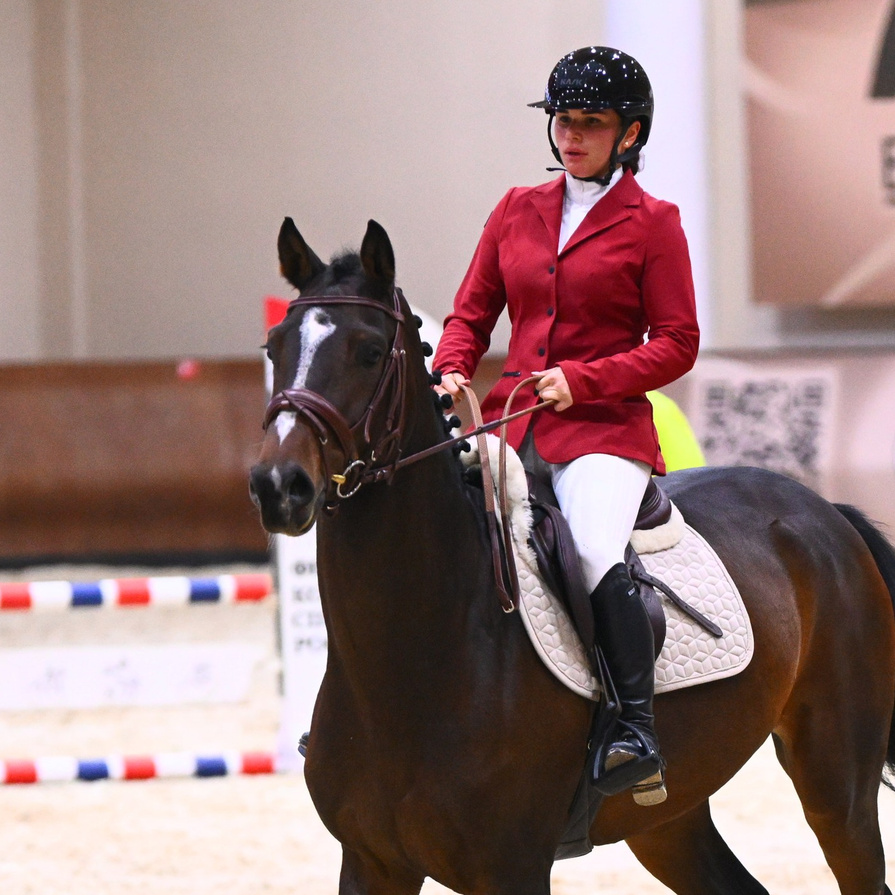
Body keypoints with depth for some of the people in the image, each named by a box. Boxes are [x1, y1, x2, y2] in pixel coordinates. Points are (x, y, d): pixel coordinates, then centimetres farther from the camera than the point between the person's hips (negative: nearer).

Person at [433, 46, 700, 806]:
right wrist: (452, 373, -3)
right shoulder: (518, 211, 15)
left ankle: (637, 734, -31)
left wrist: (581, 380, -14)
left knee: (596, 554, -32)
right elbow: (472, 312, 18)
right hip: (508, 422, 5)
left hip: (605, 429, -5)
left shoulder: (652, 224, 2)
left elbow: (677, 344, -2)